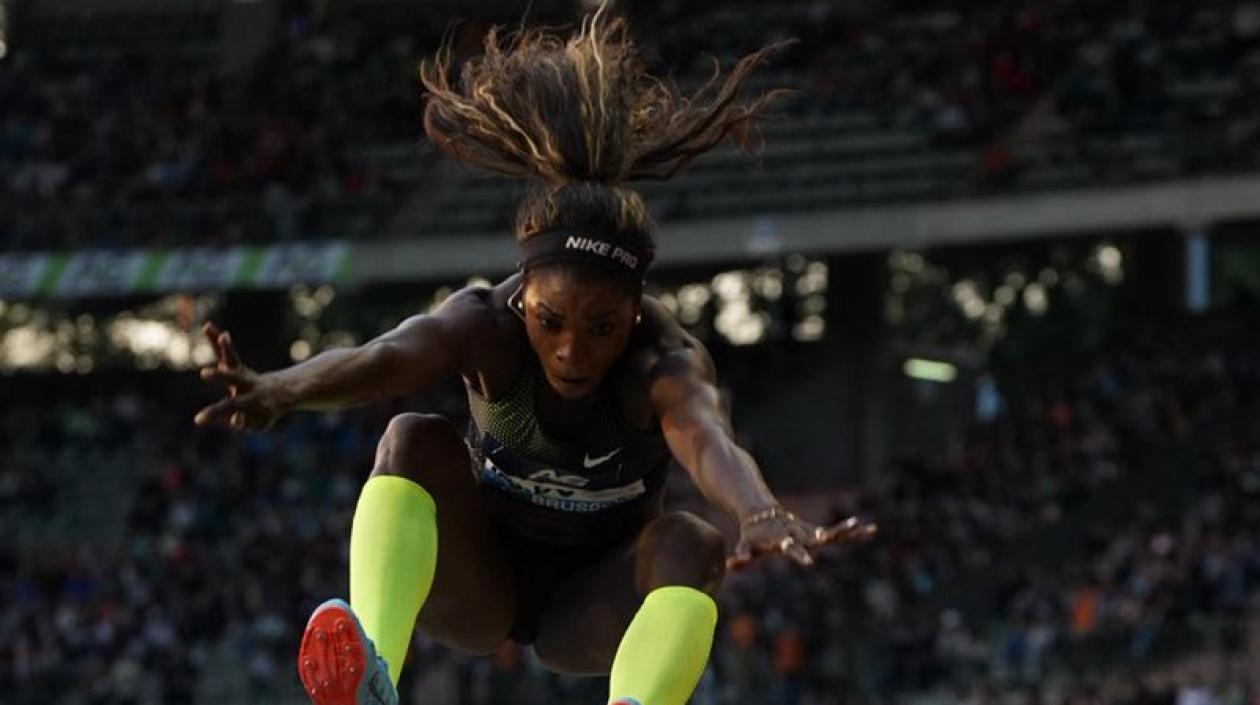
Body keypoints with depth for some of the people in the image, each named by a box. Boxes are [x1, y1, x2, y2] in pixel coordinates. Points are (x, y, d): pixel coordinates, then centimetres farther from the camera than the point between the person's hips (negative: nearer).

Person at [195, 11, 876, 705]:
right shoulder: (485, 326, -25)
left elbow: (707, 439, -51)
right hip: (480, 586, 1)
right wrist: (281, 390, -69)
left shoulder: (666, 365, -27)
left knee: (687, 544, -32)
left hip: (592, 613, -1)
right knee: (413, 441, -27)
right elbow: (384, 359, -47)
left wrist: (761, 516, -74)